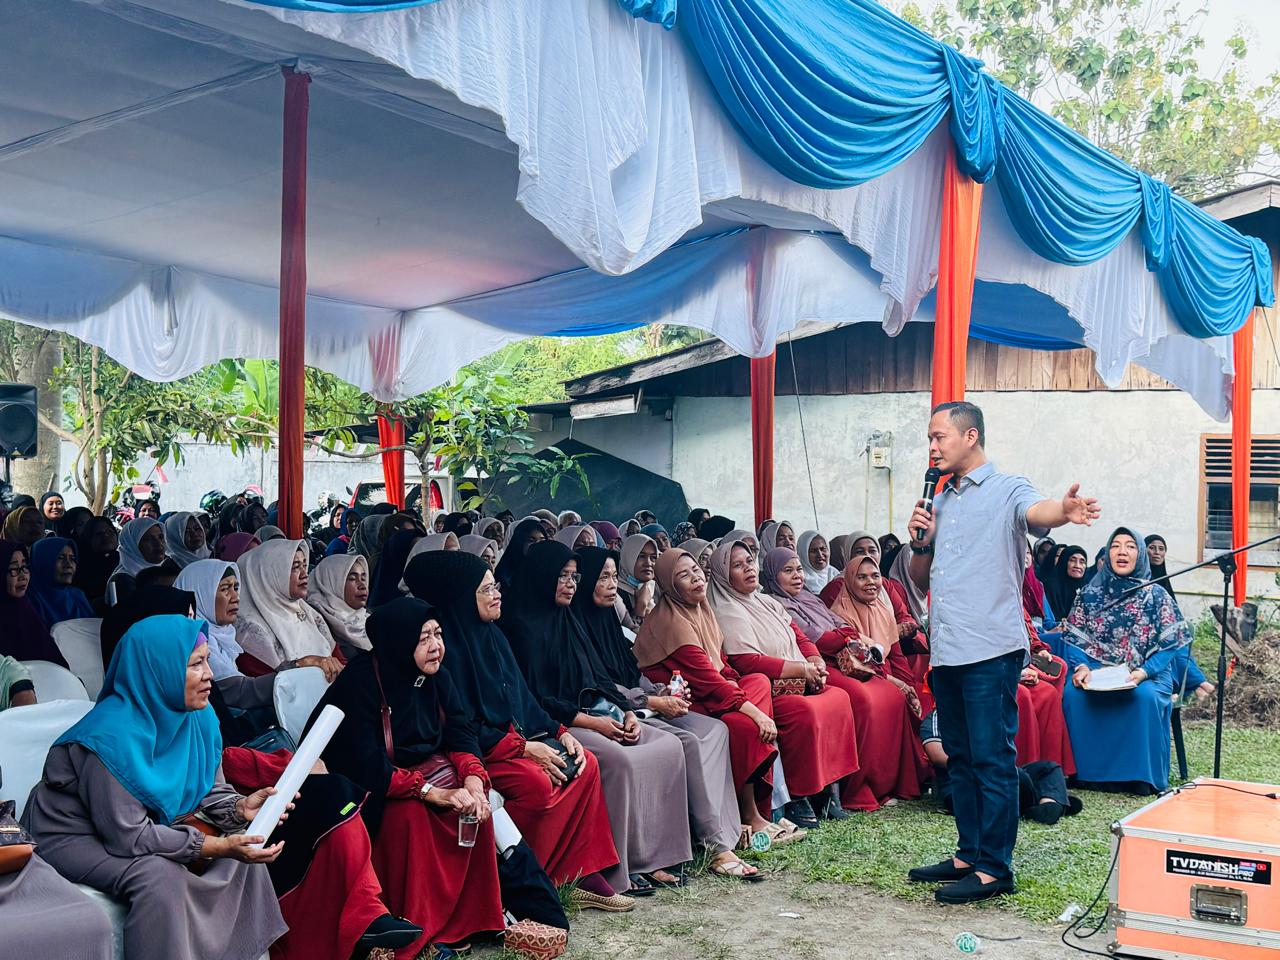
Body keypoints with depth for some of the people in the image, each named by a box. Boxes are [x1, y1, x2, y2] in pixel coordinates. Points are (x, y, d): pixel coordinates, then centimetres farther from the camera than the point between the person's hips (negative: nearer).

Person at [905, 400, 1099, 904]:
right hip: (946, 650, 8)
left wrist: (1064, 510, -52)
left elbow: (1037, 512, -29)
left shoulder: (1006, 490, -4)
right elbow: (921, 580, 23)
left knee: (992, 759, -4)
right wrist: (920, 542, 2)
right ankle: (969, 854, 25)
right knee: (960, 758, 15)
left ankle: (994, 867, 2)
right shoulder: (939, 503, 19)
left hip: (990, 651, -8)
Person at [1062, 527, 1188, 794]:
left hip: (1147, 675, -1)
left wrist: (1145, 672, -18)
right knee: (1072, 694, -30)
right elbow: (1076, 639, 7)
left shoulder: (1156, 595, 4)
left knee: (1145, 697, -36)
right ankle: (1080, 770, -17)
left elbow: (1170, 645, -1)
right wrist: (1082, 667, -13)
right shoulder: (1090, 594, 9)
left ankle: (1141, 777, -22)